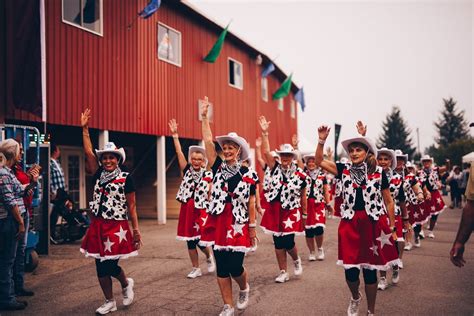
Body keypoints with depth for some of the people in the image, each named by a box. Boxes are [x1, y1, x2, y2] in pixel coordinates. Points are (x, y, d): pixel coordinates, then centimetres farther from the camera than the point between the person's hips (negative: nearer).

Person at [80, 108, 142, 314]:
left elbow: (131, 206, -5)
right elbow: (88, 152, -1)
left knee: (110, 265, -5)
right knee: (101, 267, 9)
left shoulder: (126, 178, -6)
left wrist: (136, 230, -6)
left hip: (117, 227, -5)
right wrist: (85, 128, -6)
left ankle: (126, 284, 28)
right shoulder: (99, 174, 6)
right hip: (98, 226, 5)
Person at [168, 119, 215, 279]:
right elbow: (179, 153, -3)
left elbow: (211, 195, -1)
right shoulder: (187, 170, 2)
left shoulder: (207, 175, -4)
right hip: (187, 210, 3)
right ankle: (196, 269, 23)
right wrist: (175, 135, -8)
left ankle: (209, 258, 28)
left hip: (201, 210, -3)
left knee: (200, 240, -4)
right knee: (190, 241, 8)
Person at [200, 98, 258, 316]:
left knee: (235, 266, -2)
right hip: (219, 222, 2)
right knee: (221, 267, 6)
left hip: (238, 223, -2)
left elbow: (251, 203, 2)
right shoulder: (218, 168, 4)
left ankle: (244, 288, 33)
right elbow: (208, 141, -2)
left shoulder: (248, 174, 1)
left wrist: (252, 226, 2)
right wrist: (204, 117, -3)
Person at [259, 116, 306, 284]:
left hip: (292, 212, -2)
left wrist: (304, 214, 8)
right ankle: (283, 272, 22)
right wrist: (264, 133, -17)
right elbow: (266, 152, -10)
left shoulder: (300, 174, -3)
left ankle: (296, 260, 29)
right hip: (275, 210, 3)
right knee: (278, 243, 8)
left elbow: (303, 196, 5)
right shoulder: (276, 168, 1)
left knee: (288, 242, -6)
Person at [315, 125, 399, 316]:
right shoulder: (344, 170, 3)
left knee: (370, 270, 7)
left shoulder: (378, 173, -2)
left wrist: (392, 227, 4)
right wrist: (322, 140, -16)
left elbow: (388, 201, 4)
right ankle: (355, 297, 36)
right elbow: (319, 161, -3)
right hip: (349, 225, 1)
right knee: (350, 270, 1)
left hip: (373, 225, -1)